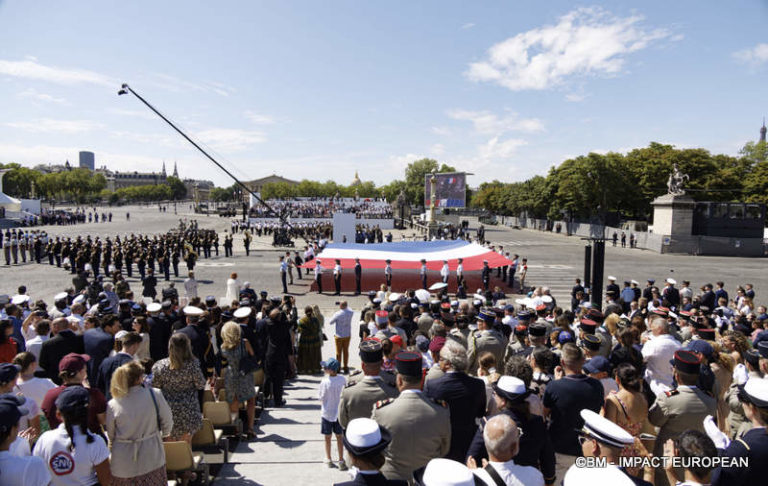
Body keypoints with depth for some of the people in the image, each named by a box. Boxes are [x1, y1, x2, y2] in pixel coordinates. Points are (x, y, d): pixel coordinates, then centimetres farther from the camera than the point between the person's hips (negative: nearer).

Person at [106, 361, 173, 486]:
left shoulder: (112, 405, -13)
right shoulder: (155, 395, -16)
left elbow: (110, 436, 0)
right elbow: (167, 422, -6)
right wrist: (162, 435, 15)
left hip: (122, 463, 1)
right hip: (152, 459, -1)